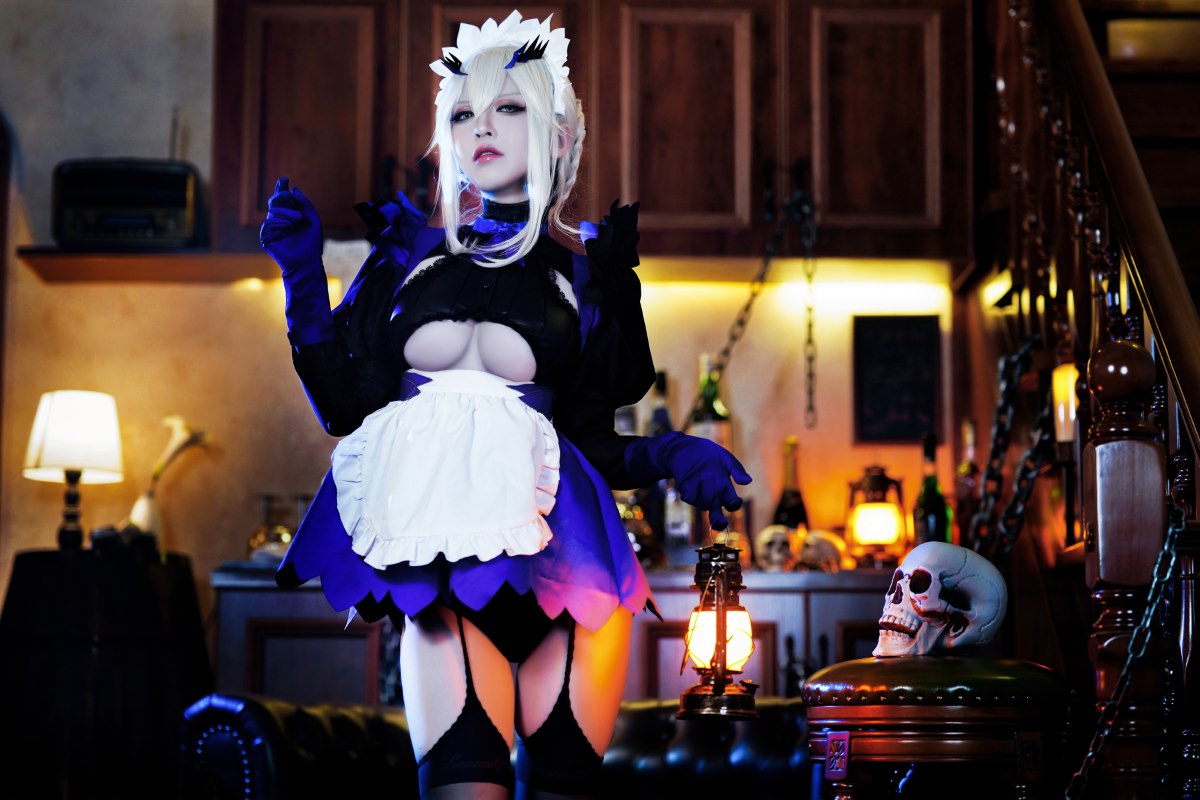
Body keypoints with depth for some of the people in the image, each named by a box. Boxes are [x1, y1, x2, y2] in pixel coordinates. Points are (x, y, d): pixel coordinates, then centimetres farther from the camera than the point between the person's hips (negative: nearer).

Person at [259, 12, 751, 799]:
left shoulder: (586, 275, 5)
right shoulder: (408, 261, 11)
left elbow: (588, 446, 3)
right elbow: (347, 409, 8)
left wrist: (670, 453, -16)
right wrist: (303, 273, 4)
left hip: (556, 567, -1)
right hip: (442, 573, 1)